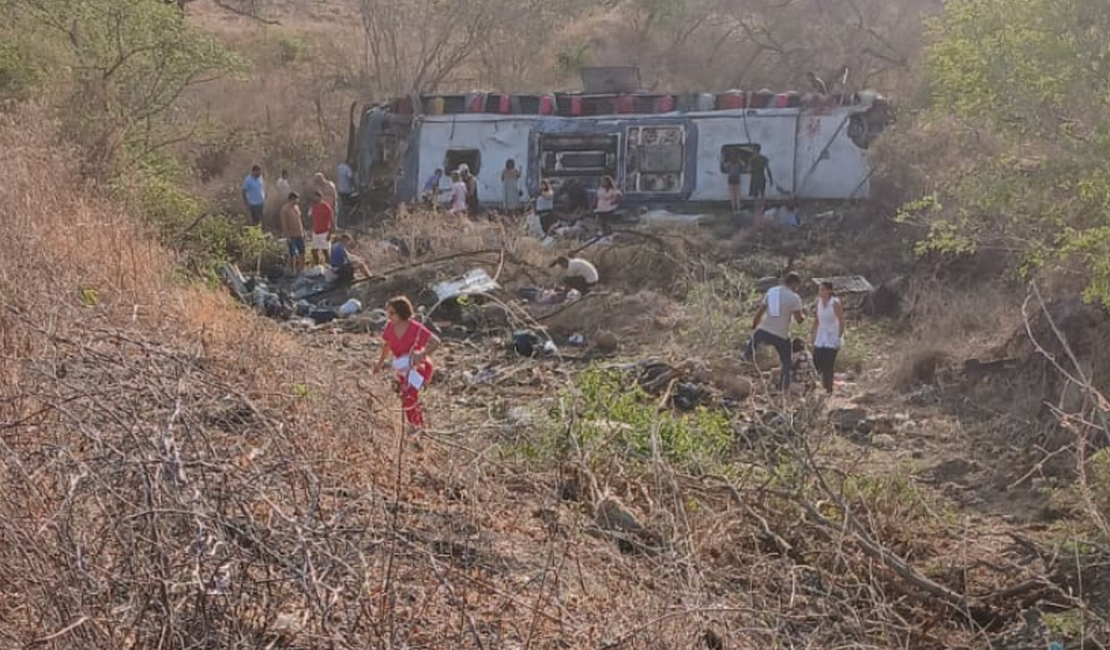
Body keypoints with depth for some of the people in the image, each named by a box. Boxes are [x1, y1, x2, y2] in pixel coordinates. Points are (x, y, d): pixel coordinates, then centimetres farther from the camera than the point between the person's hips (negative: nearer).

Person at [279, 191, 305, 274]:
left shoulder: (296, 206, 8)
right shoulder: (285, 209, -15)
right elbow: (284, 224, -17)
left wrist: (303, 230, 16)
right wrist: (287, 236, -20)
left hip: (300, 234, 7)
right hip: (292, 236, -7)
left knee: (301, 253, 12)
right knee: (292, 254, 1)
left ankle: (300, 269, 24)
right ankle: (292, 271, 10)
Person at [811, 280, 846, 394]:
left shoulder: (835, 303, -15)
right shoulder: (818, 302, 1)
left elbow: (841, 321, -13)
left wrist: (839, 338, -15)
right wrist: (814, 336, 8)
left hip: (832, 337, -6)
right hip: (821, 337, 6)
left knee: (828, 364, -10)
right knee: (817, 362, 0)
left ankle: (829, 389, -2)